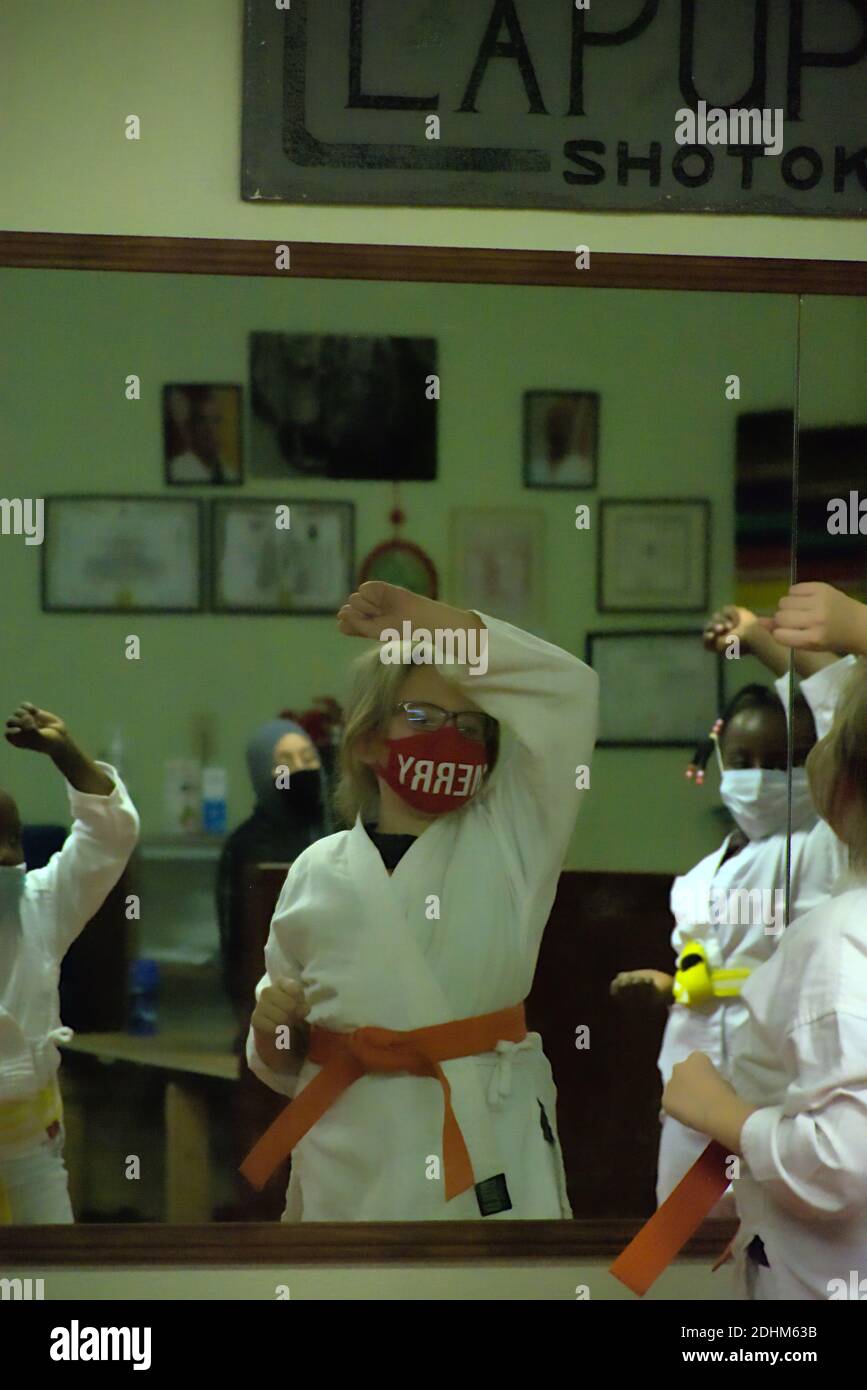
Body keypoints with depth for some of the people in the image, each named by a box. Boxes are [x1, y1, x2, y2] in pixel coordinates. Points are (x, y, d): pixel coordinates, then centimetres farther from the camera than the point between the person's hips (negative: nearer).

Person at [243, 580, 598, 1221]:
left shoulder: (509, 842, 5)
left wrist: (426, 621, -9)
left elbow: (567, 689, -7)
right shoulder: (318, 874, 9)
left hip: (489, 1150, -2)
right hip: (353, 1161, 2)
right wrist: (272, 1031, -6)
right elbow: (282, 1066, 18)